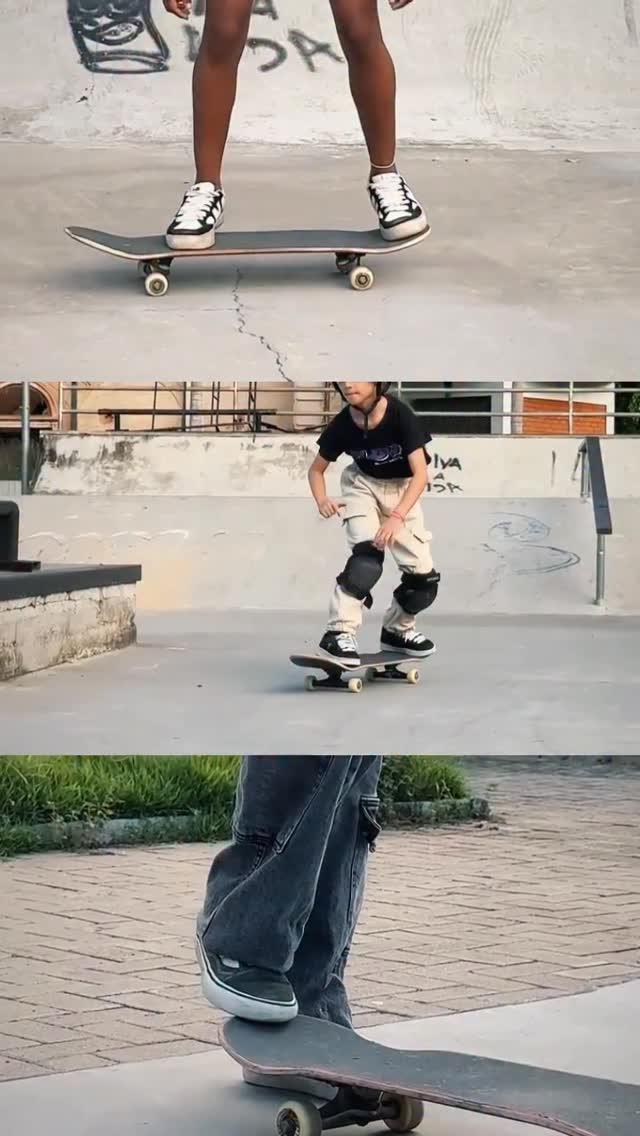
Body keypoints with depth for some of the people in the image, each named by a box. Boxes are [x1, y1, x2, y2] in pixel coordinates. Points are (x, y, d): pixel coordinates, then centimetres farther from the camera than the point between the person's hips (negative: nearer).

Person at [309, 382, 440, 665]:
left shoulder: (400, 415, -30)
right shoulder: (342, 425, -21)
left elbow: (421, 474, -31)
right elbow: (316, 469, -5)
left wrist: (397, 517, -43)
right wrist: (321, 500, -26)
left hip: (402, 490, 1)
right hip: (363, 484, -1)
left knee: (423, 575, -3)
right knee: (367, 554, -28)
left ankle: (397, 630, 23)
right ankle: (339, 632, -30)